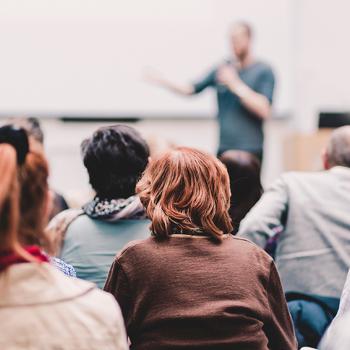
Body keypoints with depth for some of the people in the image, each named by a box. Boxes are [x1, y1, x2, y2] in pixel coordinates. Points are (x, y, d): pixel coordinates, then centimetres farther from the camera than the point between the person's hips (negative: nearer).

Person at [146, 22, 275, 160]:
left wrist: (236, 84, -15)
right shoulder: (222, 68, 9)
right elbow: (192, 89, 10)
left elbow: (264, 111, -14)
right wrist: (163, 81, -3)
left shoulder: (264, 71, -3)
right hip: (224, 148, 4)